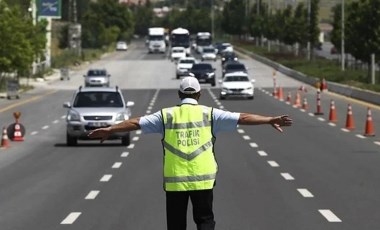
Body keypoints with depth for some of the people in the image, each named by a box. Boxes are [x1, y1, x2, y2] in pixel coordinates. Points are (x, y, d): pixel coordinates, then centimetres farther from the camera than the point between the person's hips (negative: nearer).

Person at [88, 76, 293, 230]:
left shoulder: (166, 115, 3)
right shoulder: (209, 114, 1)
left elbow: (136, 123, 5)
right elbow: (242, 118, -1)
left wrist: (109, 130, 13)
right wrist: (271, 120, 2)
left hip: (174, 180, 0)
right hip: (203, 178, 0)